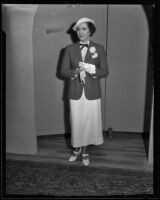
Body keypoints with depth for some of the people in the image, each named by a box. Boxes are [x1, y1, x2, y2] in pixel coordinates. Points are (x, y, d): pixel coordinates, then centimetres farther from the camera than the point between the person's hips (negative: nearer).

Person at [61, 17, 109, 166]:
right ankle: (76, 149, 32)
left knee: (90, 122, 7)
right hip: (75, 93, 1)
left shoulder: (99, 49, 2)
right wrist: (76, 71, -18)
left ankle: (84, 151, 29)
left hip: (92, 93, 0)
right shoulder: (70, 49, 4)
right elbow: (63, 71, 1)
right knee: (76, 122, 8)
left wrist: (90, 68, -19)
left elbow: (105, 72, -1)